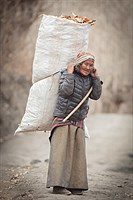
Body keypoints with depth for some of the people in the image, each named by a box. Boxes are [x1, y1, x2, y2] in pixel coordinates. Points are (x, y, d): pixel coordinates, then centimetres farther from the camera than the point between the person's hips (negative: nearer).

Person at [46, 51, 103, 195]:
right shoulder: (66, 74, -6)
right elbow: (65, 91, -20)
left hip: (78, 123, 6)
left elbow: (96, 96, 1)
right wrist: (70, 74, -17)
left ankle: (75, 185, 7)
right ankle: (58, 185, -14)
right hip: (63, 120, -6)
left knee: (77, 153, 3)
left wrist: (95, 78, -4)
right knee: (60, 151, -11)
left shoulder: (88, 79, 10)